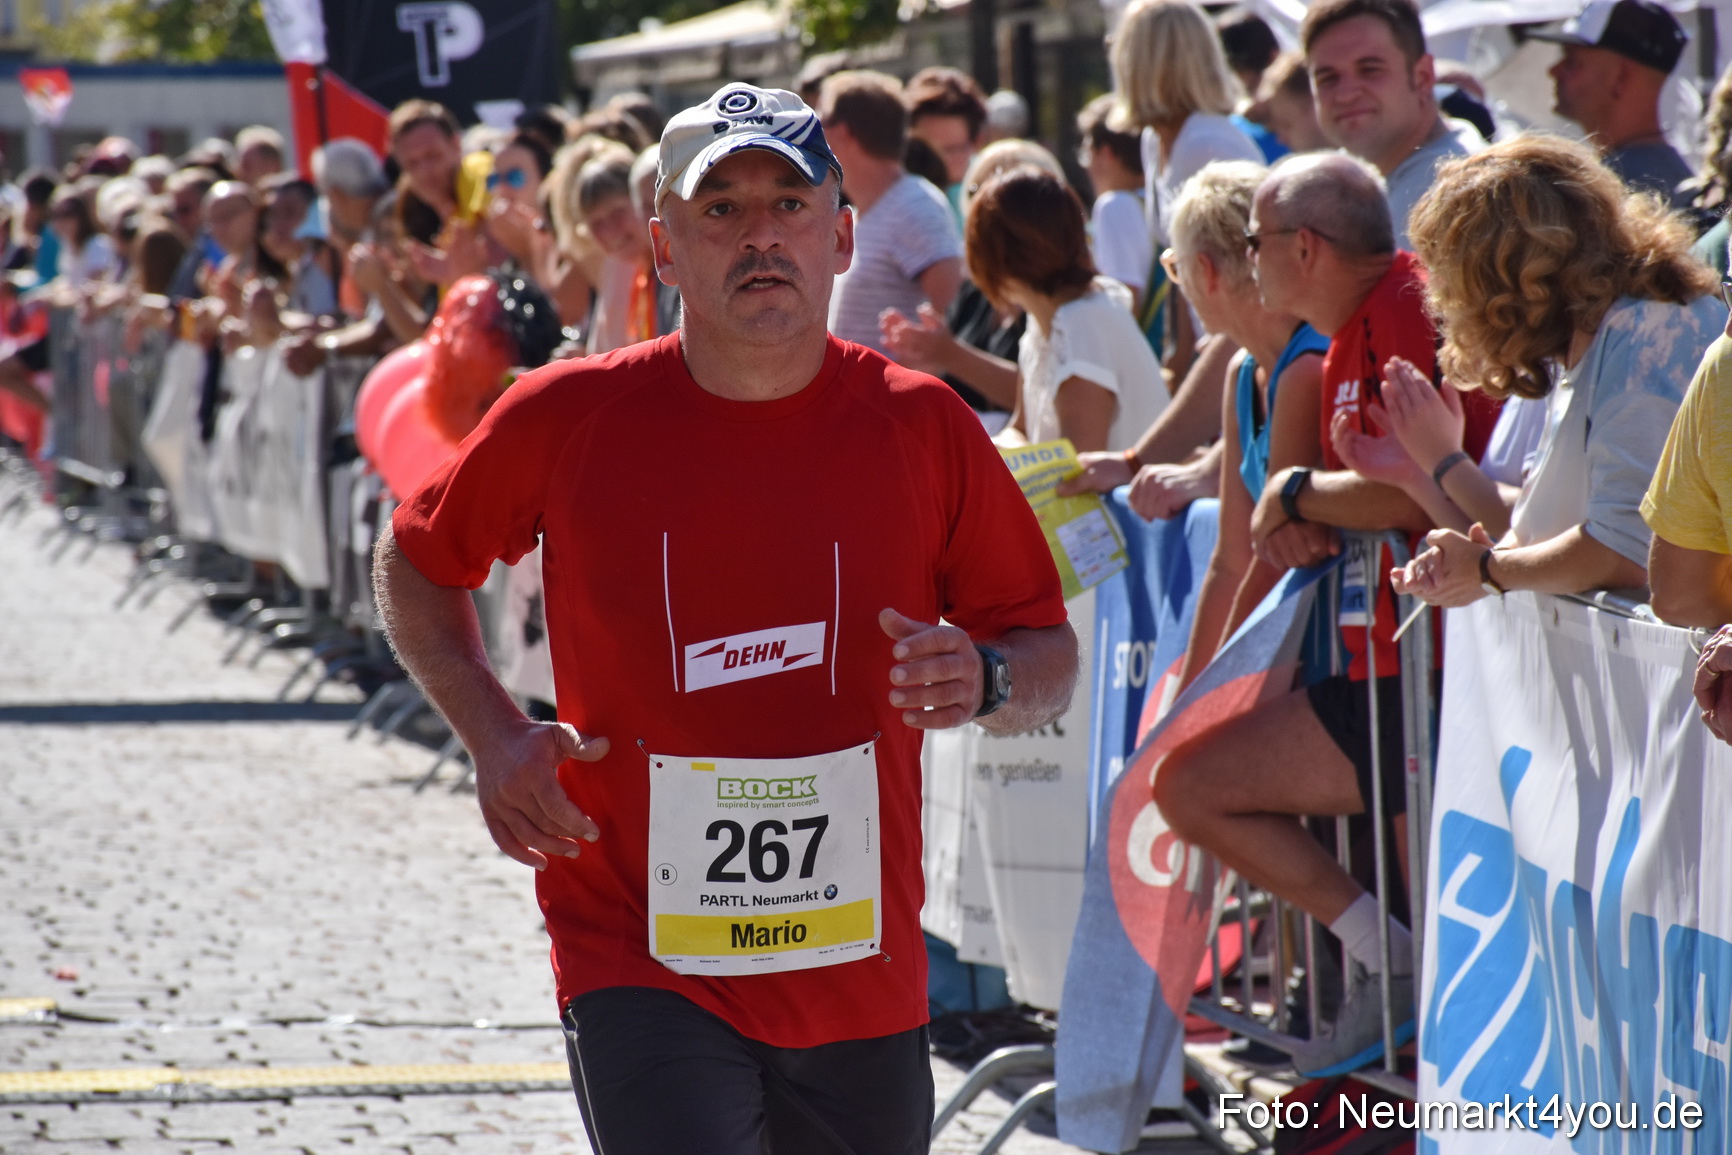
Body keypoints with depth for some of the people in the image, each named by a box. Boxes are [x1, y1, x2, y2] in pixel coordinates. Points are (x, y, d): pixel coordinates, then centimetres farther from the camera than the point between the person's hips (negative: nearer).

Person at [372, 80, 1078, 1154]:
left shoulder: (923, 427, -1)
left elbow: (1050, 656, 7)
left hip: (860, 973, 3)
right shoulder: (570, 418, -4)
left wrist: (983, 681, -16)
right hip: (640, 971, -3)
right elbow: (417, 564, 13)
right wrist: (494, 732, -3)